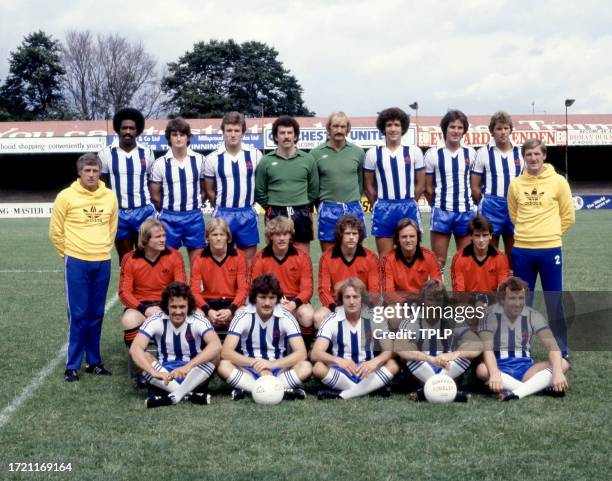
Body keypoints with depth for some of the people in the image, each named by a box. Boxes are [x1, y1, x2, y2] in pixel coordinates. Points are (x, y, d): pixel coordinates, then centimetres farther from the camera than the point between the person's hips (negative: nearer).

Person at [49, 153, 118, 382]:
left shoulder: (110, 196, 4)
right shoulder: (66, 196, -6)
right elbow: (56, 232, 0)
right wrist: (70, 254, 5)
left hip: (102, 263, 3)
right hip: (76, 263, -3)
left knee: (96, 315, 10)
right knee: (78, 315, -3)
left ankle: (94, 361, 20)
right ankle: (72, 365, 6)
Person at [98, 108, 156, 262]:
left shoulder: (147, 153, 2)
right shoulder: (106, 154, -2)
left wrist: (155, 205, 6)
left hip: (144, 211, 0)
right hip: (118, 213, 0)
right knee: (125, 258, 9)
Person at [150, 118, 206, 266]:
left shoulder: (199, 160, 2)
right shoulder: (160, 163, -3)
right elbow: (155, 196, 3)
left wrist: (194, 207, 5)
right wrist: (169, 210, 8)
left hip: (194, 216, 1)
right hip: (169, 218, -1)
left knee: (197, 259, 6)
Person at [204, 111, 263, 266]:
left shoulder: (255, 155, -1)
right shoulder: (212, 159, -3)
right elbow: (209, 190, 7)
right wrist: (223, 208, 11)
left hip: (248, 214, 1)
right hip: (223, 215, -1)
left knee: (249, 259, 7)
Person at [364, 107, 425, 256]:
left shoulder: (414, 151, 3)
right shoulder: (373, 153, 3)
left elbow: (420, 185, 8)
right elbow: (369, 186, 8)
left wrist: (406, 203, 9)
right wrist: (380, 207, 8)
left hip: (409, 209, 0)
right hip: (383, 210, 0)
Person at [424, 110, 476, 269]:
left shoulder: (470, 153, 6)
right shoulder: (433, 154, -2)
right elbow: (428, 187, 3)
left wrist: (466, 203, 12)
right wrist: (439, 205, 6)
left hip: (466, 212, 3)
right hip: (442, 212, -3)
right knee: (438, 260, -1)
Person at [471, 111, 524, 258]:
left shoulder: (520, 153, 7)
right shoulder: (483, 153, -1)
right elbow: (475, 186, 1)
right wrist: (486, 204, 3)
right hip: (491, 206, -3)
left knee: (513, 250, 9)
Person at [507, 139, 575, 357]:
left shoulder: (558, 181, -3)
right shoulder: (516, 183, 3)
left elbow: (568, 216, 4)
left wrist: (548, 233, 6)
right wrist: (528, 232, 13)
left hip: (550, 249, -2)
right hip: (521, 250, 2)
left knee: (554, 301, 2)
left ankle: (560, 349, 13)